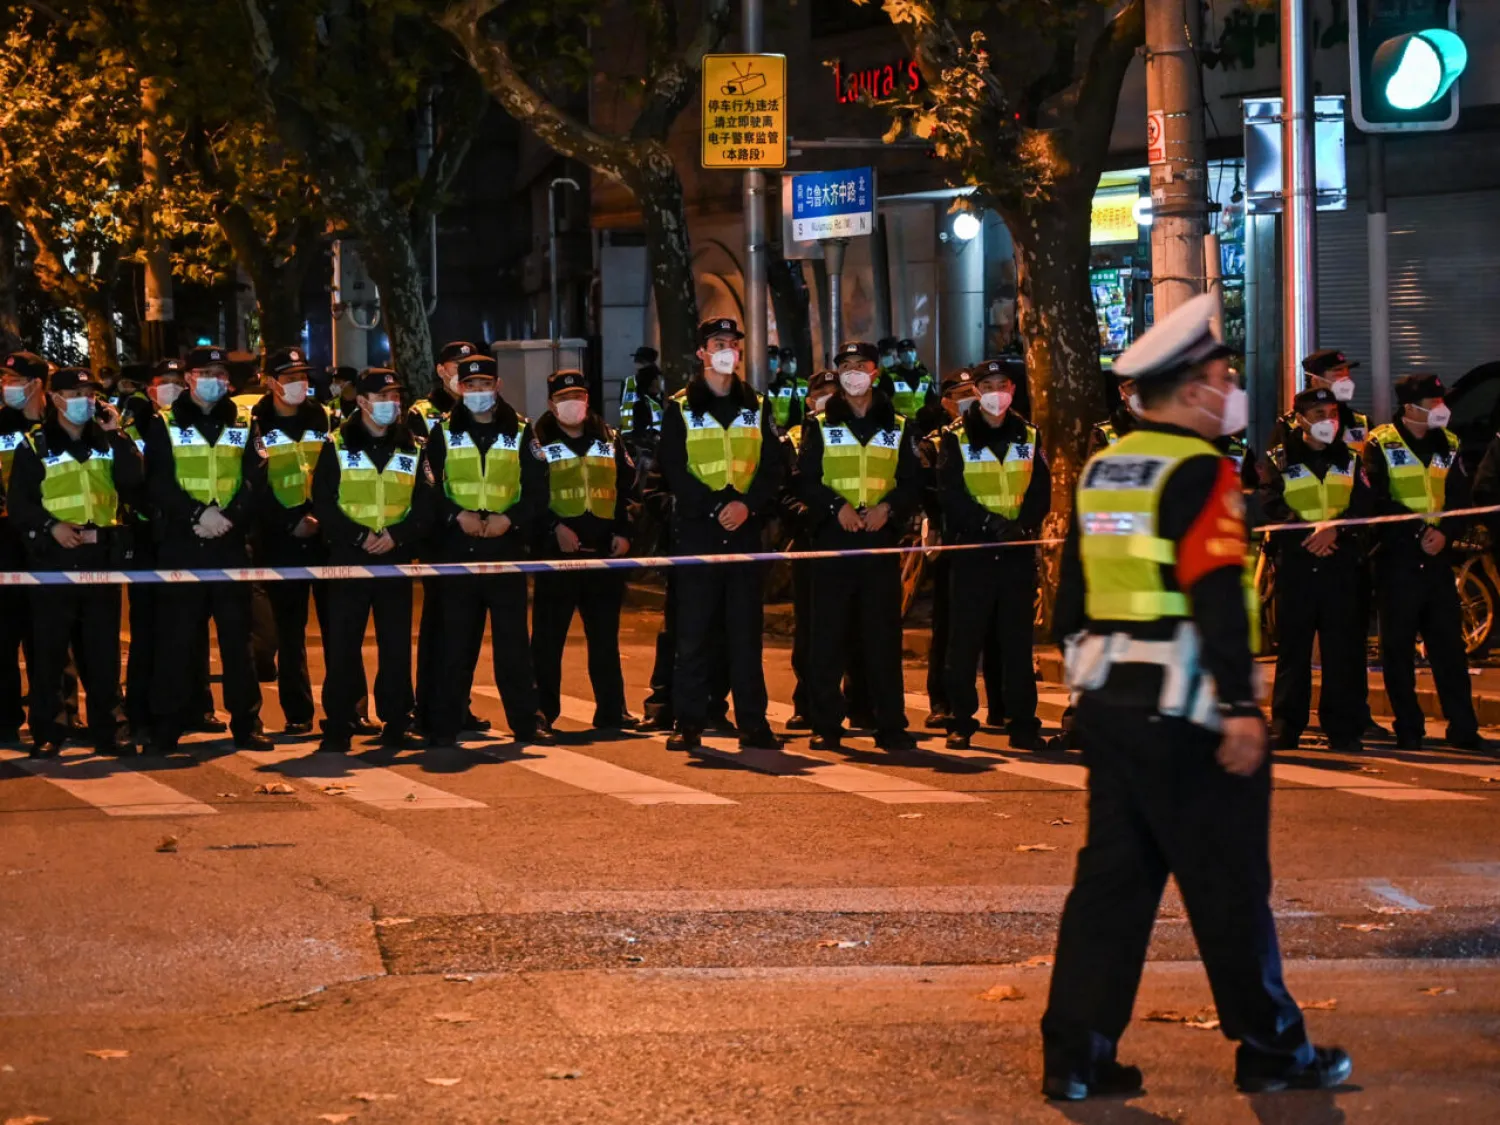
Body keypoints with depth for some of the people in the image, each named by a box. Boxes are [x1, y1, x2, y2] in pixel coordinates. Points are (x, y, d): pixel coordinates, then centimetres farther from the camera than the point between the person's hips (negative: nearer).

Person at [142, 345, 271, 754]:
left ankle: (246, 723, 7)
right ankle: (168, 726, 5)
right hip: (180, 544, -1)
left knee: (237, 634, 3)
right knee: (177, 635, 0)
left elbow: (256, 479, 0)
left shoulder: (244, 425, 11)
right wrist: (198, 514, -17)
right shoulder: (164, 425, 5)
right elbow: (158, 482, -5)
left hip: (231, 543, 2)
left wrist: (229, 517, -16)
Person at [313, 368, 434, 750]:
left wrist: (397, 536, -13)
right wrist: (359, 536, -16)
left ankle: (396, 724, 11)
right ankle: (337, 726, 3)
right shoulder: (337, 446, 1)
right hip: (348, 557, -2)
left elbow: (426, 504, 4)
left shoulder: (412, 448, 9)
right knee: (342, 643, -2)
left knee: (396, 644, 4)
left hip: (396, 558, 2)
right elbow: (323, 503, -5)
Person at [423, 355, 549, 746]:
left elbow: (537, 489, 4)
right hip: (456, 548, 0)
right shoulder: (444, 432, 7)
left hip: (506, 547, 0)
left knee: (513, 639, 0)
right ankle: (445, 724, 7)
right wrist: (456, 515, -13)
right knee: (456, 640, 2)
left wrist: (510, 518, -12)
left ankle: (526, 721, 6)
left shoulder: (520, 431, 7)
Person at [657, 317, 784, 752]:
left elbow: (772, 466, 6)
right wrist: (715, 506, -16)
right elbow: (674, 470, -4)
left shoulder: (756, 407, 12)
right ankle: (689, 723, 1)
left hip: (745, 531, 2)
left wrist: (748, 504, -12)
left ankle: (753, 721, 6)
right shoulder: (680, 409, 4)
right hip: (697, 530, -2)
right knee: (694, 631, -3)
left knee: (746, 629, 3)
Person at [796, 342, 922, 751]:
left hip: (881, 538, 1)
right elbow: (806, 479, -1)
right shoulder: (820, 426, 9)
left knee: (884, 634, 1)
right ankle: (825, 725, 3)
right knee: (829, 636, -2)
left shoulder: (897, 428, 13)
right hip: (833, 540, -1)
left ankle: (890, 725, 5)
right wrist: (837, 506, -17)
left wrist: (889, 507, -13)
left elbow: (912, 482, 6)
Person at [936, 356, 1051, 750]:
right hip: (971, 548, -2)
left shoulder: (1028, 436, 10)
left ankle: (1022, 722, 7)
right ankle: (961, 721, 6)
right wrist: (990, 522, -20)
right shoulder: (956, 437, 2)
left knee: (1017, 639, 3)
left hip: (1019, 551, 2)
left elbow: (1042, 491, 3)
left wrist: (1023, 525, -15)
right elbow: (951, 492, -8)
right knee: (965, 640, -1)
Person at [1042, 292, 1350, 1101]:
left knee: (1114, 875, 10)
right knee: (1230, 883, 4)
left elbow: (1072, 590, 17)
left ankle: (1075, 1053, 7)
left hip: (1106, 701, 8)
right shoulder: (1198, 471, -13)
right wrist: (1242, 706, -21)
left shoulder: (1099, 470, 12)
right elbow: (1217, 597, -21)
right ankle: (1272, 1049, 15)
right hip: (1183, 710, -8)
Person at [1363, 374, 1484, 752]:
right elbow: (1377, 501, -11)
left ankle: (1463, 727, 5)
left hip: (1437, 556, 4)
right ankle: (1408, 730, 9)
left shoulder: (1448, 444, 11)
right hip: (1397, 557, -4)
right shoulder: (1380, 444, -3)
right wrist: (1418, 530, -17)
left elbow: (1460, 499, 8)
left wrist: (1444, 532, -11)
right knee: (1398, 646, 1)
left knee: (1449, 643, 3)